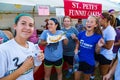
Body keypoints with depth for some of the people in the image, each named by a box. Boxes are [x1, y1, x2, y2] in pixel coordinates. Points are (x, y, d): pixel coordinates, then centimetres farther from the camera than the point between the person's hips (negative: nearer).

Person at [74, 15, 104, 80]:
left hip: (89, 62, -2)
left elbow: (96, 52, -5)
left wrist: (99, 46, -25)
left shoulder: (98, 36, -15)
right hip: (79, 60, 2)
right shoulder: (81, 34, -8)